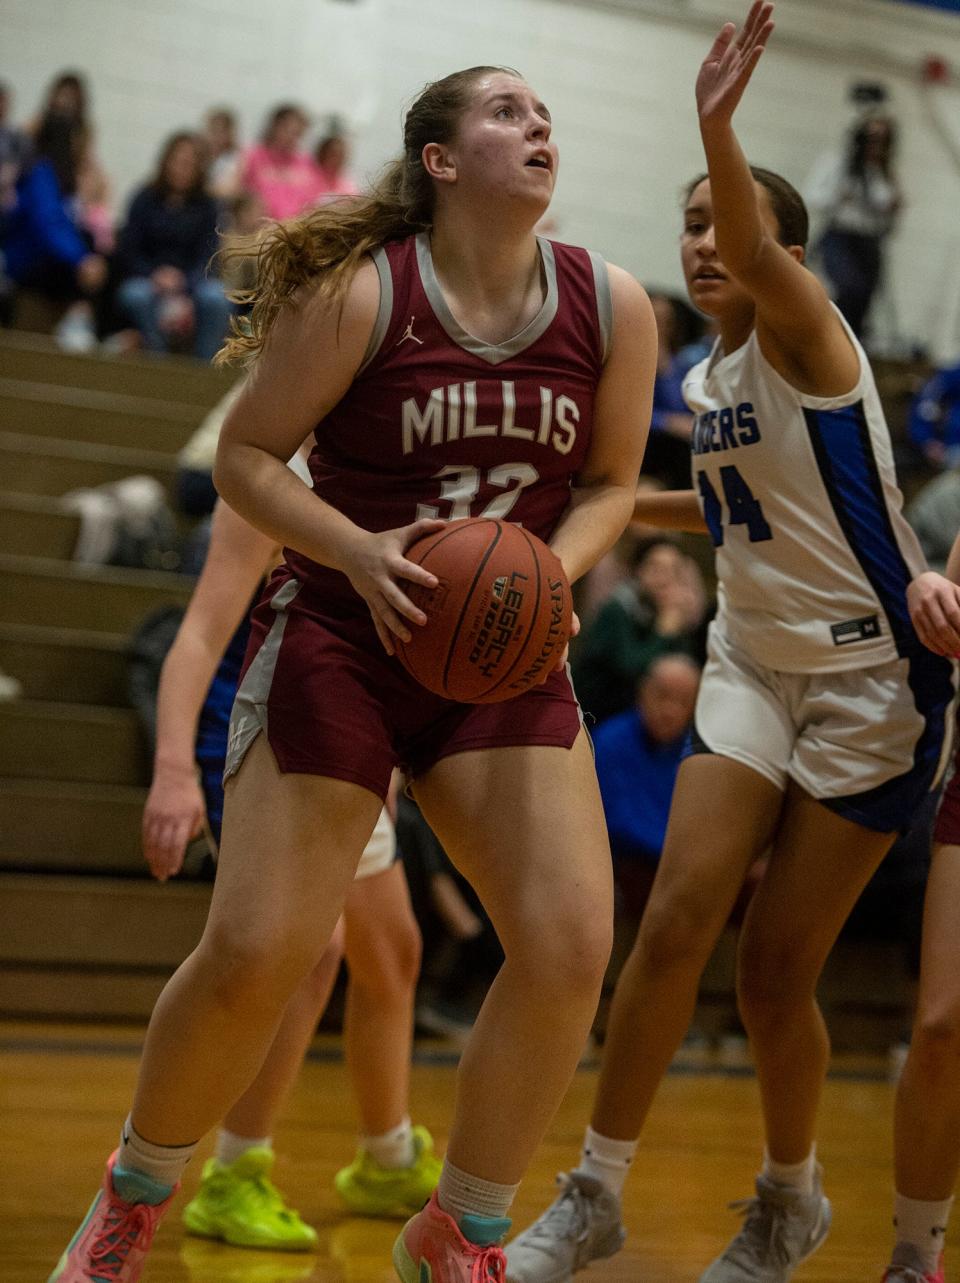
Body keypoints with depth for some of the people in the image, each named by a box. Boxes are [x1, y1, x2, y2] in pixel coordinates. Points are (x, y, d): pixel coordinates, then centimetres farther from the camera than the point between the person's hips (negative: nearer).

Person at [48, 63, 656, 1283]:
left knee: (569, 943, -13)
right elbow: (244, 459, -5)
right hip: (338, 637, -3)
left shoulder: (612, 308, -1)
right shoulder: (359, 292, -11)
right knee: (254, 954, -9)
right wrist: (358, 553, -21)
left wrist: (551, 572, -10)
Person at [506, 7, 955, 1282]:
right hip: (754, 662, 6)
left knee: (775, 970, -3)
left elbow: (757, 257, -37)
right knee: (675, 924, -10)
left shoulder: (806, 336, -13)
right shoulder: (704, 382, 9)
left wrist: (717, 123, -54)